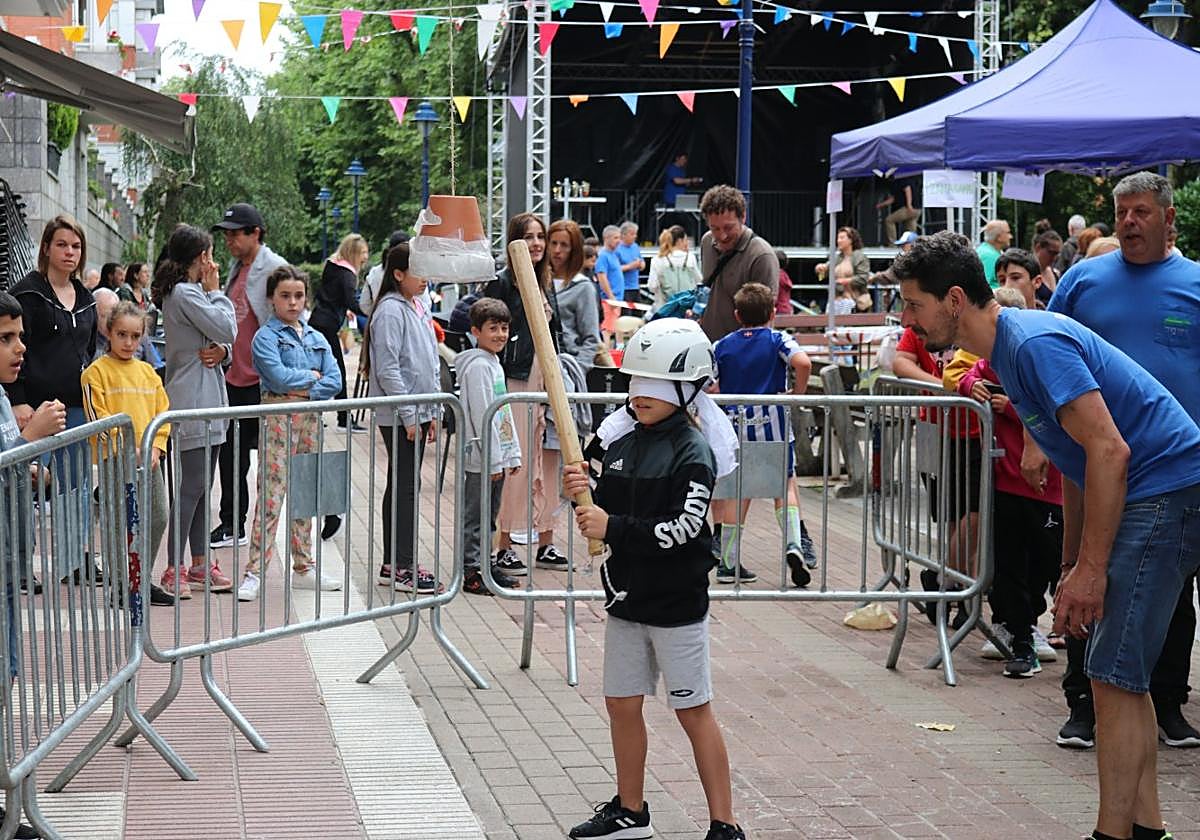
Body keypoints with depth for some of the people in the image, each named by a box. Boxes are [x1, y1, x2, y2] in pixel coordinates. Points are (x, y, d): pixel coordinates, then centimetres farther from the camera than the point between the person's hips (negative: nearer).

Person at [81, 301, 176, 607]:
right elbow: (98, 418, -10)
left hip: (149, 458, 6)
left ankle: (144, 580, 21)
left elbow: (163, 412, 13)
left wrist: (156, 447, -3)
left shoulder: (147, 372, 14)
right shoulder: (97, 372, -4)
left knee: (158, 518, 9)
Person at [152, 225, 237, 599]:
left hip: (207, 402, 10)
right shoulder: (184, 294, -14)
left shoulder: (191, 291, 17)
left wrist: (222, 350, -7)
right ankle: (174, 569, -7)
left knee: (202, 485, 13)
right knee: (192, 486, -9)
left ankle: (199, 563, 19)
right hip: (193, 401, -10)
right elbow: (228, 330, -18)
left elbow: (226, 337, 16)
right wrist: (215, 290, -5)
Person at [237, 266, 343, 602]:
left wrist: (305, 390, -10)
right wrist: (311, 376, -4)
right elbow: (279, 376, -18)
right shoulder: (266, 337, -3)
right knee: (272, 492, -9)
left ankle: (303, 567, 19)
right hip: (278, 418, -6)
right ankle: (255, 571, -9)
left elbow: (334, 382, 3)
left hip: (310, 418, 6)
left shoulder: (317, 339, 13)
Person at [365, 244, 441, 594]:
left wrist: (433, 413, 18)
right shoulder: (391, 310, -14)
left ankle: (393, 564, 17)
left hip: (418, 413, 9)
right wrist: (408, 416, -17)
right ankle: (401, 568, -5)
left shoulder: (418, 309, 15)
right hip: (398, 416, -9)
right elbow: (387, 369, -18)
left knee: (401, 486, 12)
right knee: (405, 487, -7)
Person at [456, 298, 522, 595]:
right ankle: (471, 571, 1)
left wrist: (513, 453, 18)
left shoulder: (494, 363, 15)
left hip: (498, 455, 10)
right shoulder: (477, 366, -15)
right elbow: (481, 416, -18)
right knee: (474, 516, -3)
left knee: (489, 515, 16)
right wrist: (494, 459, -18)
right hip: (481, 458, -9)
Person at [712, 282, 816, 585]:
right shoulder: (777, 340, -1)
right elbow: (803, 363, -19)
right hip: (773, 421, -2)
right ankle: (793, 543, -13)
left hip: (735, 424, 2)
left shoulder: (723, 345, 7)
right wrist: (798, 394, -4)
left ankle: (728, 563, 9)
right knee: (785, 484, 7)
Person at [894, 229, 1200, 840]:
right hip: (1147, 498, 11)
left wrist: (1090, 568, -22)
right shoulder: (1009, 347, 14)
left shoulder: (1035, 344, -18)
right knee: (1120, 674, 13)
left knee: (1114, 676, -10)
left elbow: (1109, 451, -24)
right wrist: (1072, 566, 20)